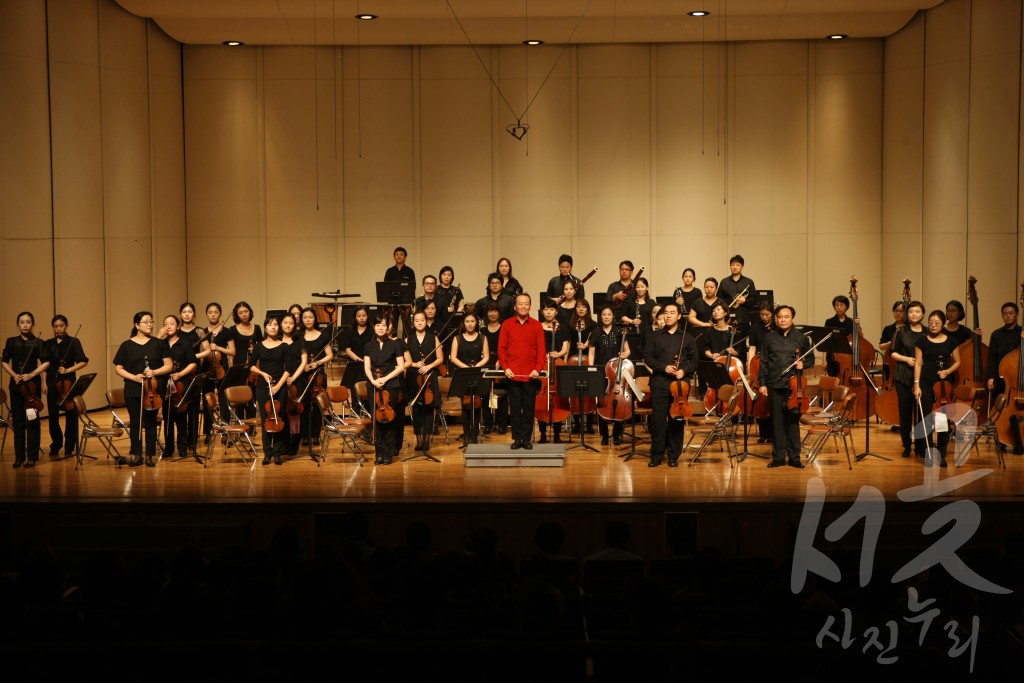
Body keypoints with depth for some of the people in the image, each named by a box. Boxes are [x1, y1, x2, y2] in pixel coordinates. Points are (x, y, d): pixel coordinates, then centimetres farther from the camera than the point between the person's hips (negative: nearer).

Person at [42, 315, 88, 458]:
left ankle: (69, 447, 8)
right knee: (53, 415, 1)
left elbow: (83, 362, -4)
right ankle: (55, 446, 16)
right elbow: (45, 365, 12)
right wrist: (44, 383, 5)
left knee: (71, 414, -1)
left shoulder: (73, 342, 0)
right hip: (52, 382, 3)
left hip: (68, 382, -2)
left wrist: (68, 370, -16)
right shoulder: (48, 344, 10)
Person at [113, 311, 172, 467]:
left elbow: (168, 366, 2)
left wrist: (155, 372, -16)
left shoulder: (159, 344, 4)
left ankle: (150, 456, 11)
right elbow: (118, 369, 3)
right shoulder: (126, 345, 4)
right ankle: (136, 455, 12)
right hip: (133, 391, 0)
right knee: (135, 423, 4)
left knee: (150, 423, 4)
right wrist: (133, 377, -13)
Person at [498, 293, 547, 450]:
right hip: (512, 374, 0)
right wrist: (505, 367, -6)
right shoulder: (507, 324, 5)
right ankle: (517, 438, 10)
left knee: (528, 408, 4)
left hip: (530, 375, 0)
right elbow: (501, 348, 4)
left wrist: (538, 369, -9)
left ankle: (526, 439, 10)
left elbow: (541, 350, 2)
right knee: (515, 408, 4)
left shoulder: (537, 325, 4)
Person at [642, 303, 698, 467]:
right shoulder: (655, 336, 10)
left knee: (677, 420, 2)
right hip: (659, 383, 0)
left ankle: (674, 456, 11)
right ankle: (656, 455, 7)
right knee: (658, 419, -1)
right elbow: (647, 357, 3)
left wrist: (684, 370, -10)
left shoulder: (687, 337, 11)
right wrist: (664, 367, -11)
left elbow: (694, 360, 9)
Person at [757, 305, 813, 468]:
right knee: (777, 421, 4)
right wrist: (762, 383, 1)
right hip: (775, 385, 1)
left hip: (794, 385, -1)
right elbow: (764, 362, 7)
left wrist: (803, 364, -7)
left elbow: (811, 358, 15)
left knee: (793, 421, 2)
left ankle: (794, 457, 10)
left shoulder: (801, 338, 7)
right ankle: (778, 457, 11)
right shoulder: (769, 338, 8)